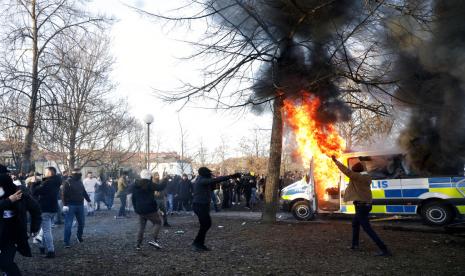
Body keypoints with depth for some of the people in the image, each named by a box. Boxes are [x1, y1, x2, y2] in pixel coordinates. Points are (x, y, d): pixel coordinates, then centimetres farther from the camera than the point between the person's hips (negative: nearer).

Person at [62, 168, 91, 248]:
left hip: (80, 205, 7)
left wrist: (88, 200, 27)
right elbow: (64, 194, -15)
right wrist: (65, 205, -22)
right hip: (70, 206, -6)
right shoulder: (68, 182, -9)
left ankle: (79, 236, 37)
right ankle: (66, 242, -1)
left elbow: (84, 192, 23)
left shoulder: (80, 182, 12)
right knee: (68, 224, -6)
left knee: (81, 222, 15)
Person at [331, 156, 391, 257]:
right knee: (355, 224, 26)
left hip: (361, 206, -9)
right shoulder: (366, 178, 7)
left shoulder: (356, 177, -15)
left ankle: (384, 250, -12)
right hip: (366, 205, 9)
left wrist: (335, 161, -7)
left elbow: (345, 170, -17)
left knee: (368, 229, -9)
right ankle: (355, 244, 34)